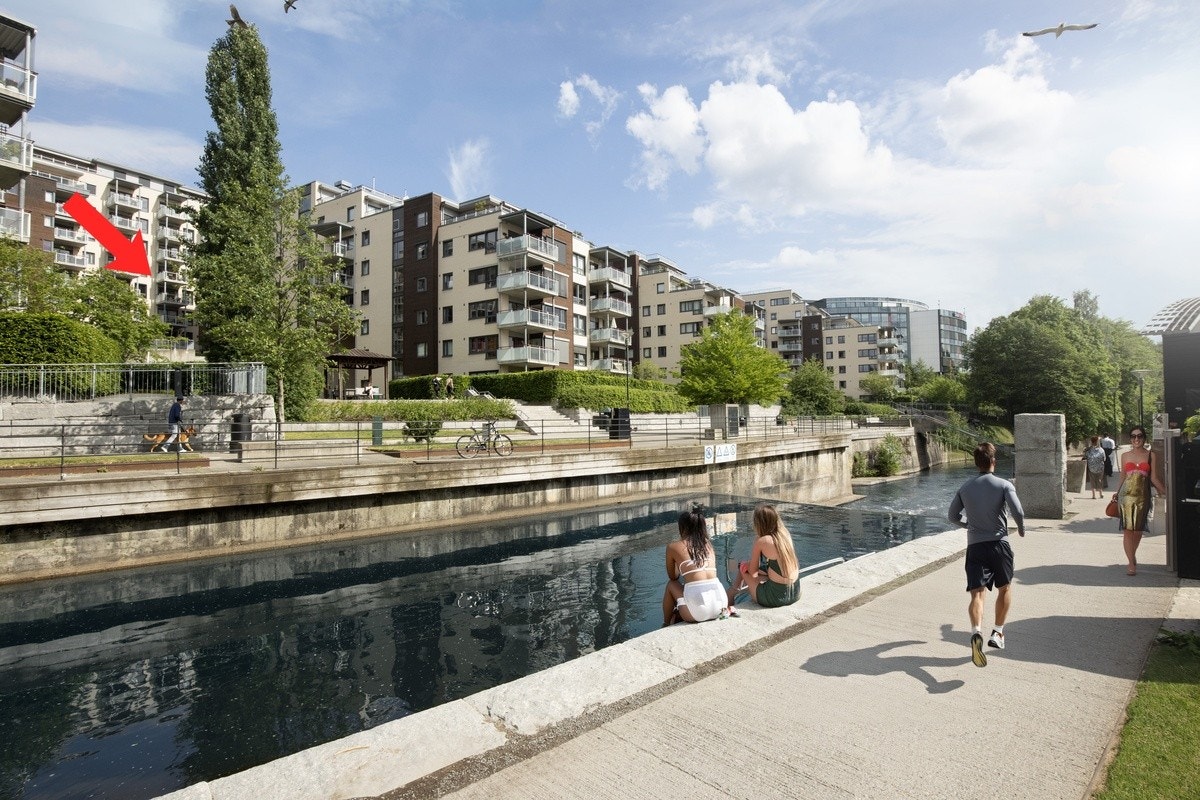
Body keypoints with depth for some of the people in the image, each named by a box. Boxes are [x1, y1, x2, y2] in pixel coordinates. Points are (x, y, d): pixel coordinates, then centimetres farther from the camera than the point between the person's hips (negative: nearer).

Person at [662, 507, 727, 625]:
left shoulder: (673, 547, 6)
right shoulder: (708, 544, 17)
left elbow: (673, 577, 20)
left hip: (697, 612, -5)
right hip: (719, 608, 5)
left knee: (671, 585, 25)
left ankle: (666, 625, 34)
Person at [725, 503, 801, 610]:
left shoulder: (762, 541, -14)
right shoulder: (785, 535, 3)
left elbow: (752, 572, -2)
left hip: (776, 597, -6)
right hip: (795, 593, 6)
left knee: (743, 567, 14)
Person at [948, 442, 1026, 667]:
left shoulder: (965, 488, 6)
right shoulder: (1004, 485, -4)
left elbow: (953, 516, 12)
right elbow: (1017, 511, -16)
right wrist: (1021, 528, 6)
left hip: (974, 546, 1)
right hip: (999, 544, -1)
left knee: (977, 593, -6)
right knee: (1005, 588, 22)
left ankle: (977, 632, -31)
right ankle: (998, 633, 26)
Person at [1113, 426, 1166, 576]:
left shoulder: (1150, 455, 4)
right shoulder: (1125, 455, 8)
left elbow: (1153, 478, 3)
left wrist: (1165, 492, -6)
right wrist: (1117, 493, 12)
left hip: (1142, 496, 0)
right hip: (1126, 494, 0)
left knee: (1138, 529, 6)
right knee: (1127, 529, -3)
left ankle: (1132, 558, 25)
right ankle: (1132, 562, 2)